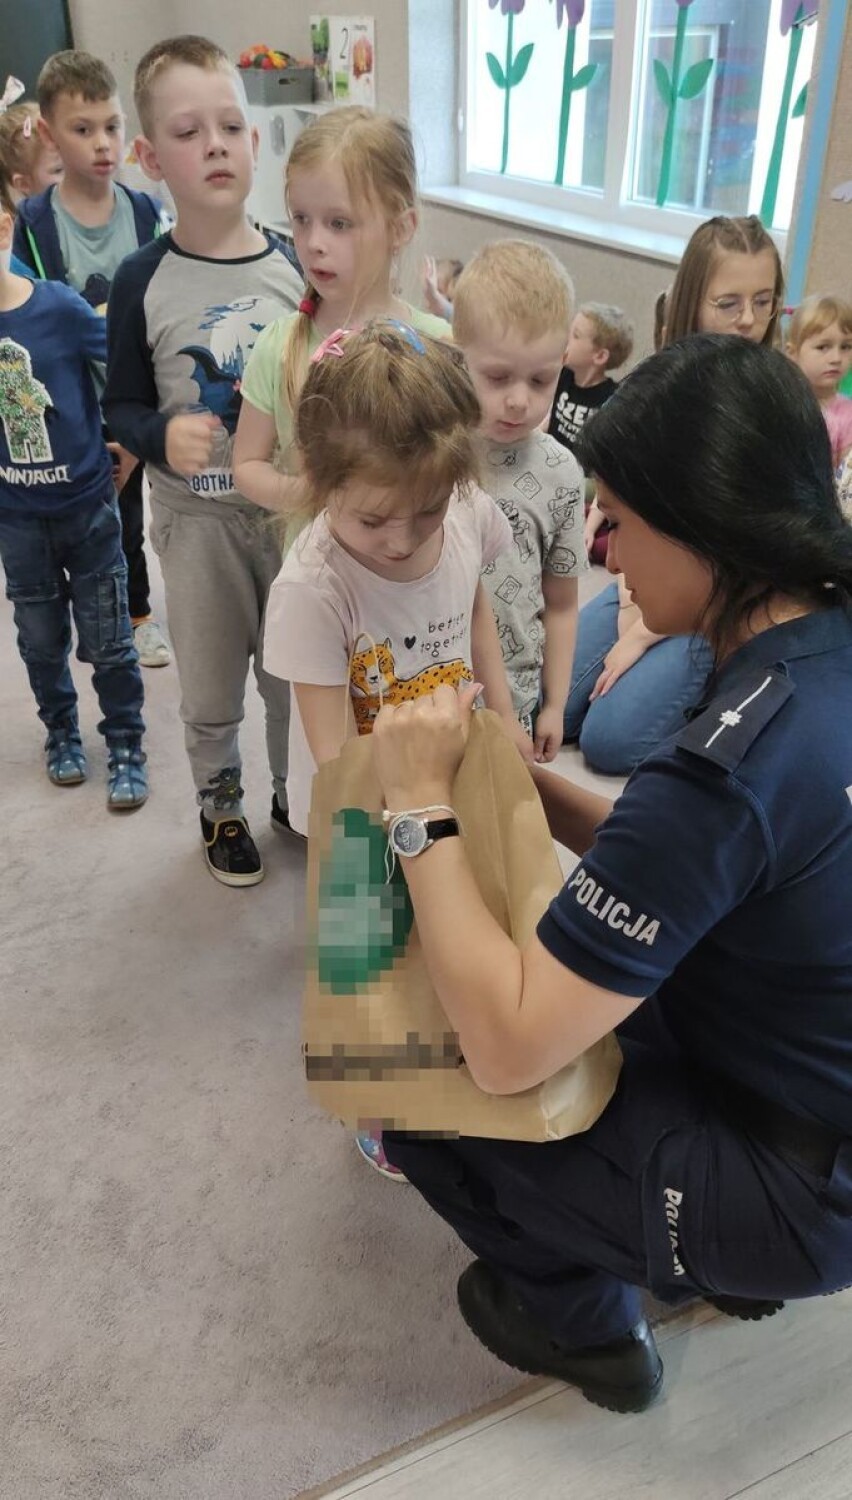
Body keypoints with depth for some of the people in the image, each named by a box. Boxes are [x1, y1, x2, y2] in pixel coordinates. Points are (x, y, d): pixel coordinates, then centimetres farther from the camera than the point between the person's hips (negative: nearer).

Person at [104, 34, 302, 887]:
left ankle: (294, 793, 41)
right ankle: (220, 808, 38)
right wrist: (163, 437, -22)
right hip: (196, 517, -1)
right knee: (210, 690, 13)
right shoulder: (143, 282, -8)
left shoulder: (294, 267, -3)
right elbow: (121, 406, -3)